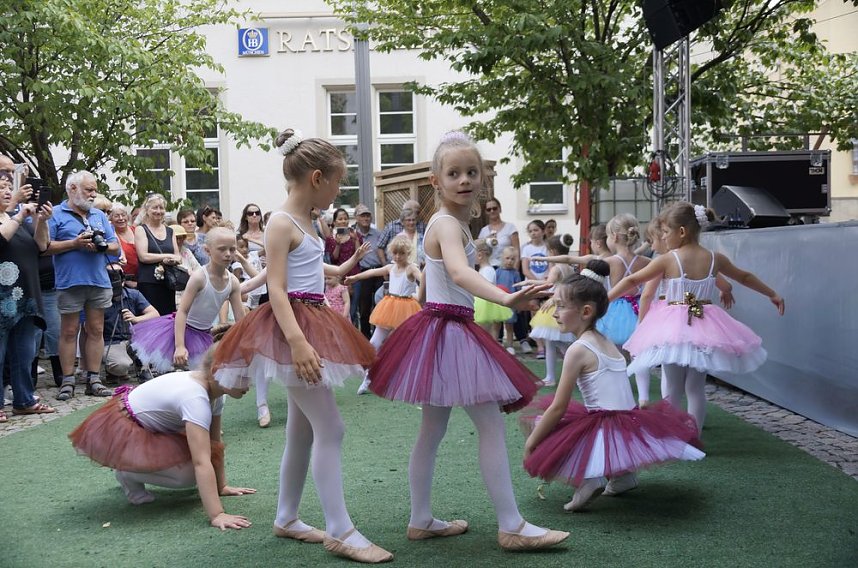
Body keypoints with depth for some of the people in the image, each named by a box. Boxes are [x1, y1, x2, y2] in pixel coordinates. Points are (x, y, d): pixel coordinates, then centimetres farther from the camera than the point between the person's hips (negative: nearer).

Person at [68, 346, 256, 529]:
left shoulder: (212, 390, -6)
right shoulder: (196, 398, -33)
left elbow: (215, 443, 3)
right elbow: (202, 463, -38)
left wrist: (221, 486, 2)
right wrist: (216, 515, -40)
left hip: (146, 427, 10)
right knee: (187, 473, -23)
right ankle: (128, 474, -1)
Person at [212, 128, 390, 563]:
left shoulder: (304, 222, 14)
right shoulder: (281, 223, -13)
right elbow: (276, 289, -21)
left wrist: (340, 269, 44)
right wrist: (297, 341, -32)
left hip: (312, 324, 10)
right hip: (293, 328, -10)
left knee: (302, 431, 14)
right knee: (330, 429, -11)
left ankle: (286, 519, 25)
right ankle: (340, 532, -6)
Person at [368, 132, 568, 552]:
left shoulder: (445, 223, 15)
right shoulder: (449, 224, -17)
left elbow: (427, 278, 24)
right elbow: (459, 273, -37)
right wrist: (505, 299, -51)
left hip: (442, 329, 10)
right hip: (449, 332, -10)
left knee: (432, 430, 13)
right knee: (492, 427, -7)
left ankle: (421, 521, 21)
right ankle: (511, 527, -3)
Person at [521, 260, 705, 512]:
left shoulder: (578, 350, -12)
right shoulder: (606, 342, 11)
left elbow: (558, 408, -12)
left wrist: (530, 442, -2)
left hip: (604, 432, -8)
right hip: (631, 424, 8)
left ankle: (586, 478, -13)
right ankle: (622, 473, 17)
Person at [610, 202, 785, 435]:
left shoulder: (668, 260, -9)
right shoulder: (715, 258, 2)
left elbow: (632, 281, -4)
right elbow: (744, 277, 17)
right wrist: (773, 295, 31)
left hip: (674, 328, -3)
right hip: (705, 328, 3)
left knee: (673, 390, 6)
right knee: (696, 388, 10)